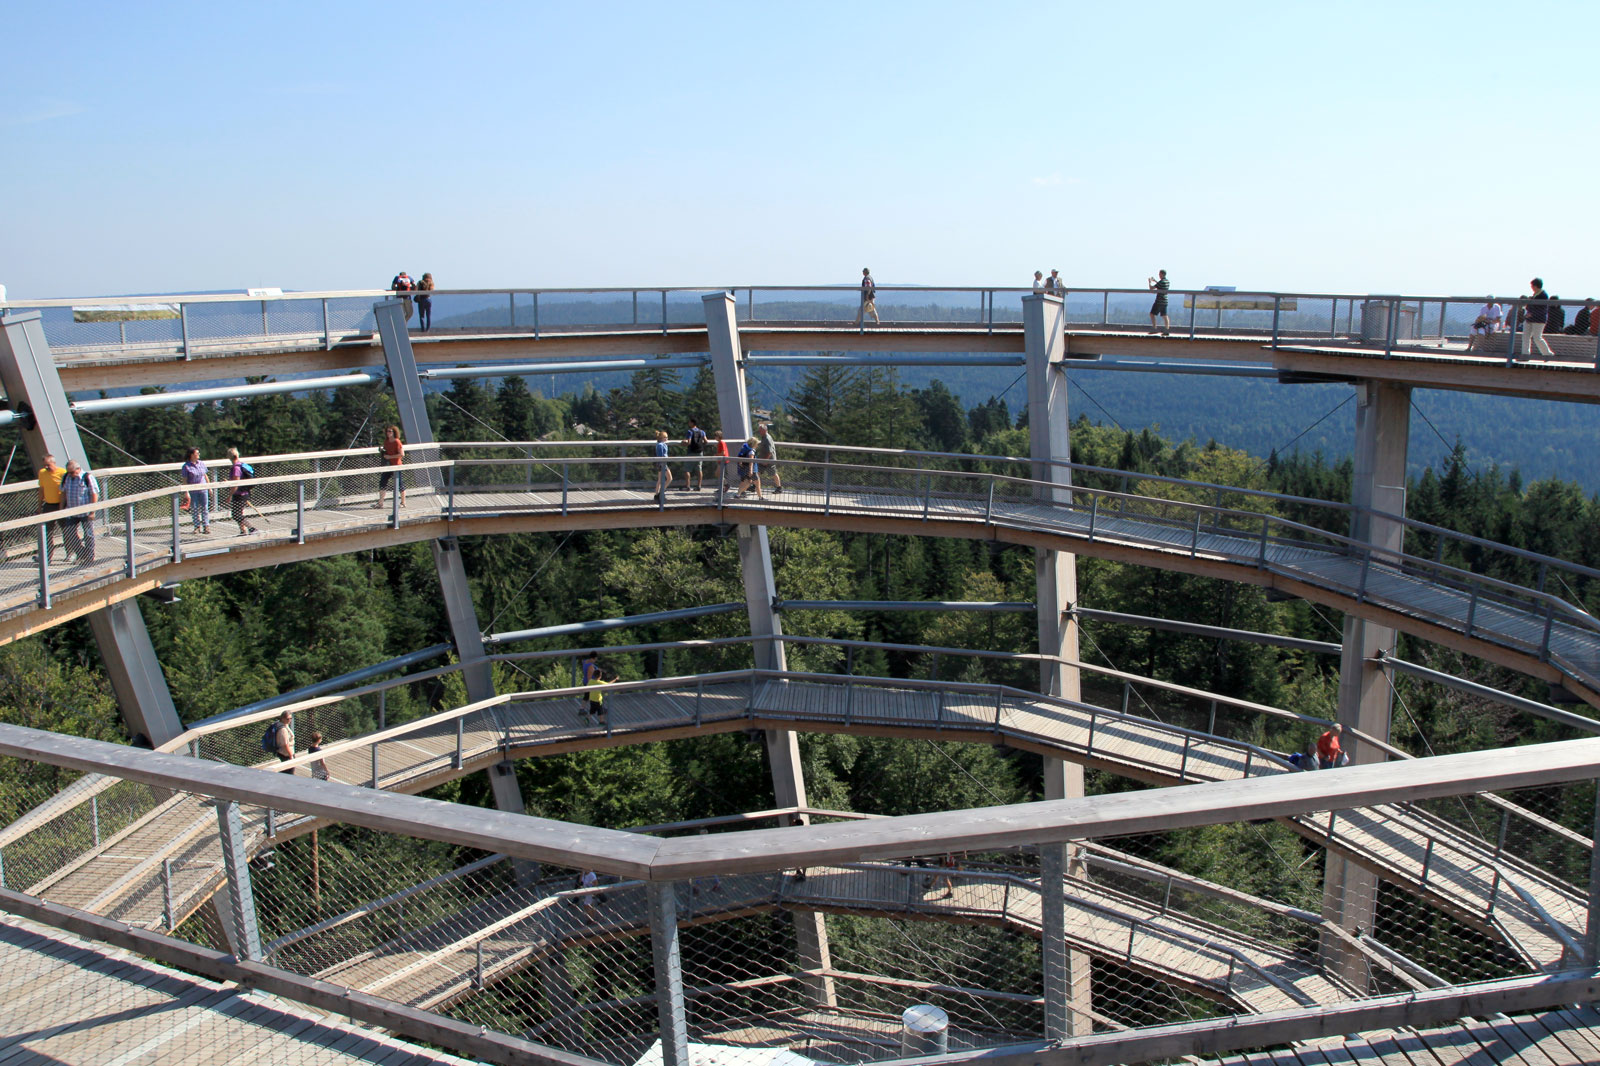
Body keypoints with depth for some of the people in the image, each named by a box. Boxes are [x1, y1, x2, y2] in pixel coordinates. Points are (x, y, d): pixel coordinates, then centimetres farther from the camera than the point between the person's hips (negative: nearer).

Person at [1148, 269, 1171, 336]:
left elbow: (1151, 288, -14)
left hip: (1159, 302, -8)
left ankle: (1154, 329, -5)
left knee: (1152, 314, -1)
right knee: (1164, 316, 9)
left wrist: (1150, 282, 4)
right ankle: (1167, 330, 6)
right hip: (1165, 301, 8)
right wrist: (1155, 281, 33)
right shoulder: (1168, 282, 10)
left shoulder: (1161, 282, -17)